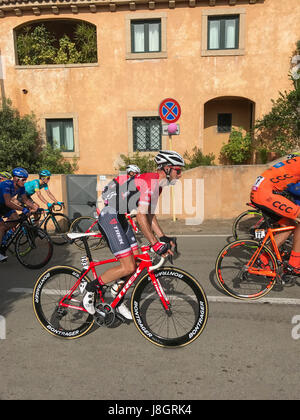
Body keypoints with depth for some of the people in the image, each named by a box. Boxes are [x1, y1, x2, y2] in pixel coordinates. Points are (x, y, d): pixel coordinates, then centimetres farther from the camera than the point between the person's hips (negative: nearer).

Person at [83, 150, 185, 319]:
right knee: (128, 267, -11)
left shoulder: (157, 183, 11)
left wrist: (163, 238, 9)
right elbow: (141, 217, -25)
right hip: (109, 217, -10)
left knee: (136, 262, 9)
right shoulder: (148, 181, -20)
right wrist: (155, 244, -22)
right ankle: (91, 288, 7)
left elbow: (150, 215, 15)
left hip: (120, 218, 10)